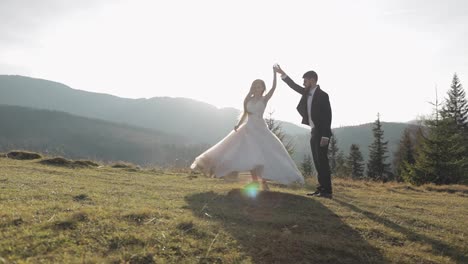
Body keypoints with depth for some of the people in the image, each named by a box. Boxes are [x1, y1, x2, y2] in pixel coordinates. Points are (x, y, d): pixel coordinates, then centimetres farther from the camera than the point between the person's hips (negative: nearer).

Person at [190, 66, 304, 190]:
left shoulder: (264, 99, -1)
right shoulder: (248, 99, 7)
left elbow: (274, 87, -14)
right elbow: (245, 114, 13)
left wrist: (274, 73, -21)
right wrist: (238, 125, -1)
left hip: (260, 129, -3)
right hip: (248, 129, 3)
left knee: (263, 155, -8)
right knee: (249, 155, 2)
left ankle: (263, 181, 6)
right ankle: (254, 180, 13)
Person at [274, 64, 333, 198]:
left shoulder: (322, 95, -12)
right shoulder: (307, 93, 10)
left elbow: (328, 116, -15)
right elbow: (294, 86, 21)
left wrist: (325, 136, -20)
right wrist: (282, 74, 13)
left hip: (321, 133, -8)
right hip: (313, 132, 8)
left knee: (322, 161, -9)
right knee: (317, 162, 8)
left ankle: (327, 191, -6)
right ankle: (321, 188, 13)